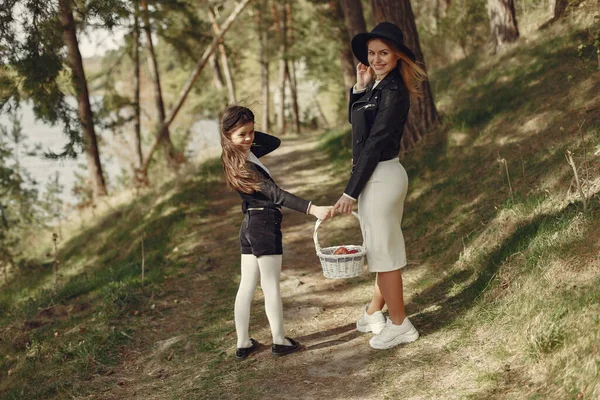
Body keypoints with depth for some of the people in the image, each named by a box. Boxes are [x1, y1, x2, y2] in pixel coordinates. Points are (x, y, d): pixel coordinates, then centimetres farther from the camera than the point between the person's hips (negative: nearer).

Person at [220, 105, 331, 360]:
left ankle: (243, 344, 17)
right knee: (271, 285, 2)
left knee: (246, 286, 10)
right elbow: (276, 193, -29)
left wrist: (249, 132, 2)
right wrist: (312, 209, -36)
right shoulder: (241, 164, -21)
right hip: (265, 225, -9)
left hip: (250, 225, 9)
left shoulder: (247, 153, 6)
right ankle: (279, 341, 13)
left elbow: (275, 142, 17)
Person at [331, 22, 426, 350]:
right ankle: (374, 313, 35)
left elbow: (375, 143, -20)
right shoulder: (378, 86, 8)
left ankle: (399, 325, 15)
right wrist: (359, 88, 2)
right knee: (383, 249, 19)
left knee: (384, 252, 1)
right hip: (374, 176, 10)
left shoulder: (393, 92, -19)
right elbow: (355, 121, 18)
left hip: (381, 177, -10)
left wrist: (351, 191, -18)